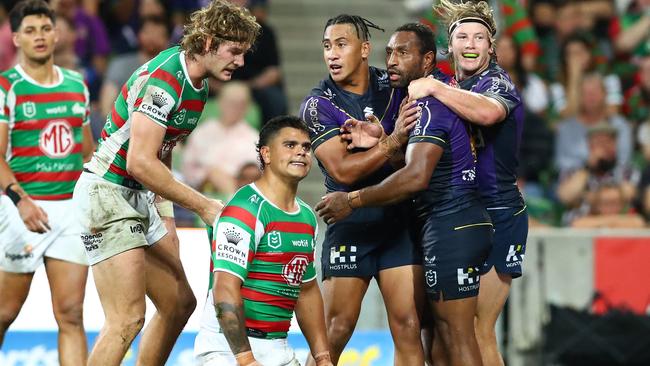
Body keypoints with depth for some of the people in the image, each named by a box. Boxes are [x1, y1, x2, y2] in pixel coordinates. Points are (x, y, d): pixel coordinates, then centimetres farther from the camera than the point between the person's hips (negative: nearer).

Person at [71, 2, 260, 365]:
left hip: (139, 198, 10)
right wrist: (203, 205, -22)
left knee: (179, 303, 12)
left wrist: (164, 212, 16)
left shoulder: (199, 84, 9)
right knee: (128, 318, -15)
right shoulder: (164, 77, -21)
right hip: (108, 192, -10)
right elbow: (140, 162, -27)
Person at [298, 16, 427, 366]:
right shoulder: (319, 104, -4)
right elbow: (343, 170, -14)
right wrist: (391, 142, -21)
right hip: (350, 227, -3)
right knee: (336, 331, -5)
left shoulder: (393, 84, 5)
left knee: (408, 326, -2)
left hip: (400, 223, 3)